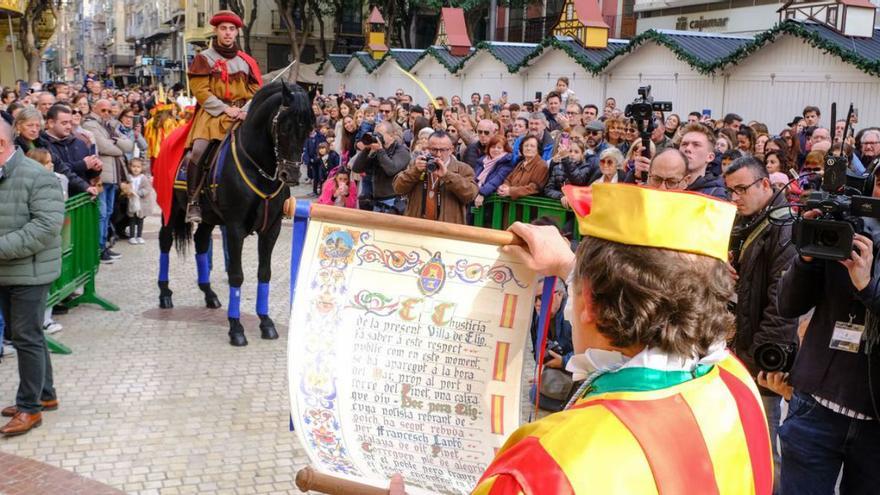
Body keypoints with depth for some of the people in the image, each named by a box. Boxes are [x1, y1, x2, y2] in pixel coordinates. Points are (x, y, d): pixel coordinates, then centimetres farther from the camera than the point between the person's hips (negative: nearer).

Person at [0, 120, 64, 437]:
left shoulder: (37, 177, -14)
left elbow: (47, 225, -22)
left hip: (29, 271, -7)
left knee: (26, 337, -1)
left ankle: (30, 407, 10)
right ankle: (45, 394, 30)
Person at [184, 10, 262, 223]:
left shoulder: (246, 61, 15)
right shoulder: (204, 59, 7)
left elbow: (256, 91, 13)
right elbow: (201, 91, -3)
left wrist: (247, 110, -8)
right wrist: (225, 109, -14)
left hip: (243, 116, 3)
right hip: (212, 114, -3)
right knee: (199, 150, -28)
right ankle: (193, 200, -20)